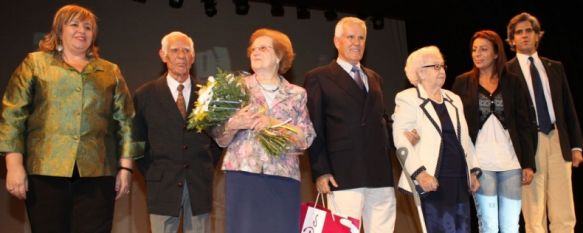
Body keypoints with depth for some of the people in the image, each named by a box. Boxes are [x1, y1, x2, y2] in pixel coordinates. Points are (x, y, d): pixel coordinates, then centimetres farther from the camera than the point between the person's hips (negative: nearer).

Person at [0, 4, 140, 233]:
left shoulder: (110, 71, 16)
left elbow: (125, 121, 11)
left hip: (97, 172, 1)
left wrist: (125, 167, 3)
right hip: (46, 170, -1)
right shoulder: (35, 63, 11)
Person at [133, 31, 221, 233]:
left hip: (200, 185, 1)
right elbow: (137, 140, 8)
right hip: (162, 186, -1)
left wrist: (209, 167, 6)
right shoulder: (145, 94, 3)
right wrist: (149, 172, 1)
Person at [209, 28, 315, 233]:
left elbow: (306, 138, 2)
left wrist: (274, 124, -11)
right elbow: (221, 140, 6)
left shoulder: (296, 94, 11)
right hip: (243, 174, -1)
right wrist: (233, 125, -15)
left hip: (283, 178, 1)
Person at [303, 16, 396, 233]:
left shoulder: (375, 78, 21)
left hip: (381, 173, 6)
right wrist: (321, 171, -10)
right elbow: (314, 129, -2)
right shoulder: (318, 78, 3)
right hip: (344, 173, -5)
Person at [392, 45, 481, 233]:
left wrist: (473, 170, 12)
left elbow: (465, 138, 19)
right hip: (433, 181, -7)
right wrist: (419, 172, -21)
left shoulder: (453, 99, 18)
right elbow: (400, 138, -13)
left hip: (459, 180, 7)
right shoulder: (407, 99, -4)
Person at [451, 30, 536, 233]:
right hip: (480, 163, -1)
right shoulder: (463, 83, 5)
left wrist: (528, 163, 2)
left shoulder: (513, 82, 7)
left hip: (511, 162, 1)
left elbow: (524, 125, 7)